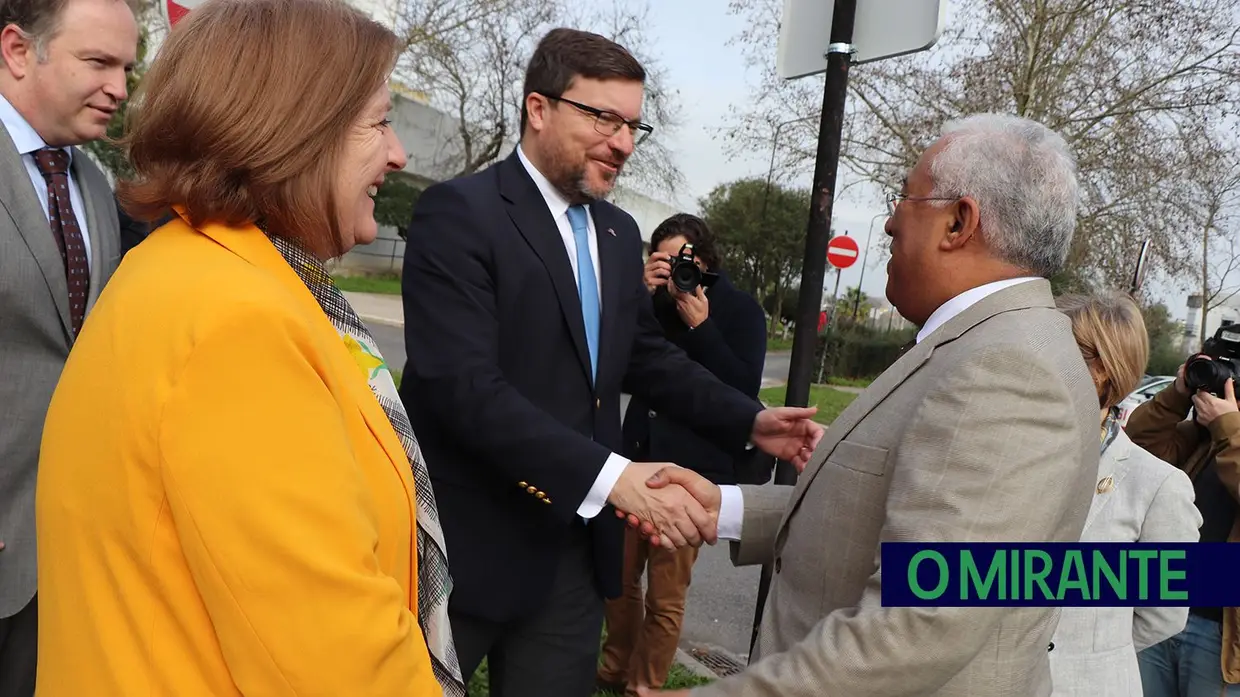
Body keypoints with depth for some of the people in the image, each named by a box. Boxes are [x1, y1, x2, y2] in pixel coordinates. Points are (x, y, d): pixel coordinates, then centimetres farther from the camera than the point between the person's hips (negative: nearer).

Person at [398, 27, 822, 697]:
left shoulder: (619, 233, 11)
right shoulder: (459, 212, -13)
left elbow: (647, 355, 17)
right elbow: (463, 384, -23)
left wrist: (750, 422, 4)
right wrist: (611, 475, -29)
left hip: (575, 545, 6)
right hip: (469, 541, -6)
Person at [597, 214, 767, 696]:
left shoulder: (740, 309, -3)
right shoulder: (655, 301, 5)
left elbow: (745, 388, -10)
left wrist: (700, 326, -18)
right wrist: (642, 295, -13)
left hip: (695, 468, -4)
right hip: (639, 456, 4)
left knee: (666, 595, 1)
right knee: (619, 574, 12)